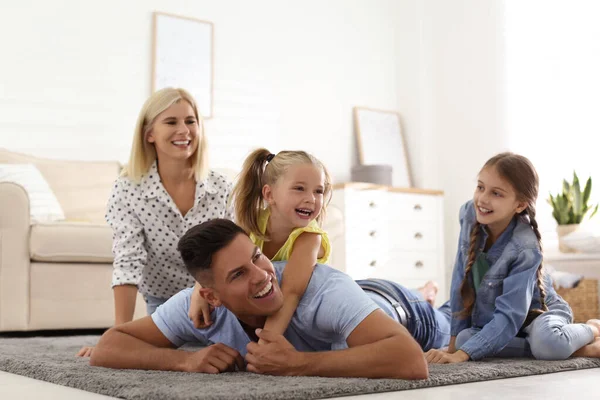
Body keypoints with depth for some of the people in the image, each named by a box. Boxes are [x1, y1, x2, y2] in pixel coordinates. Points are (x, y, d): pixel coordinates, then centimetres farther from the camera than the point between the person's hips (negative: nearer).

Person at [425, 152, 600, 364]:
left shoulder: (525, 249, -30)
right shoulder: (470, 215, -16)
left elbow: (509, 316, -33)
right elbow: (460, 279, -8)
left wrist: (462, 354, -40)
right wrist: (455, 340, -7)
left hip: (535, 314, -6)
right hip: (489, 319, 6)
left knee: (546, 341, -39)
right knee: (465, 338, -25)